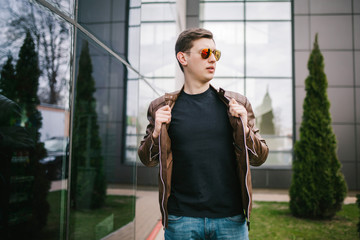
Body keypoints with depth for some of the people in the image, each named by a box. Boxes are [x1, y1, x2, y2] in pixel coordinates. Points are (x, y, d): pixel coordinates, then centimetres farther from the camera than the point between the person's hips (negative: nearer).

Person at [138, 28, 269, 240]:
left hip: (231, 218, 1)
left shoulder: (237, 103, 4)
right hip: (181, 220, 0)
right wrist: (157, 132, -11)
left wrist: (244, 129, -12)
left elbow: (260, 158, 6)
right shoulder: (162, 108, 2)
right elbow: (147, 160, 7)